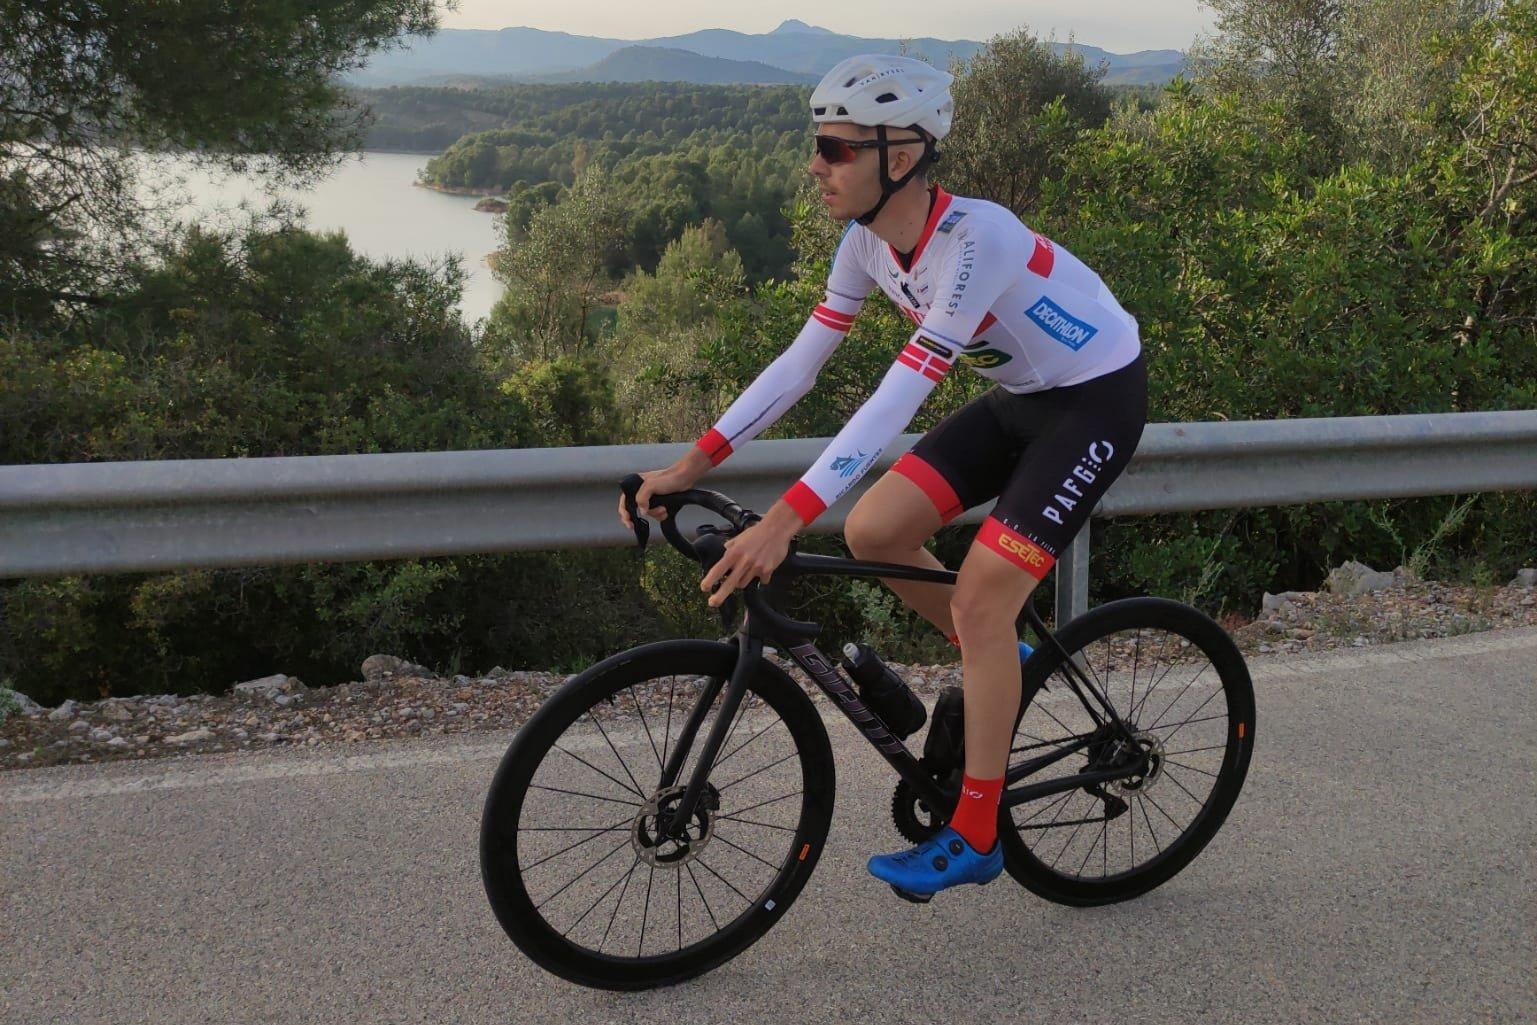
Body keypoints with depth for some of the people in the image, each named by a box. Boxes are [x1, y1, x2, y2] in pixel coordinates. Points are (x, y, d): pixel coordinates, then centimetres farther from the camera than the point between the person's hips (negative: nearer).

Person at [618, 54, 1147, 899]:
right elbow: (800, 359, -6)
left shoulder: (974, 238, -32)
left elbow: (900, 396, -39)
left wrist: (783, 522, -45)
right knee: (871, 532, -4)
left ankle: (974, 837, 1)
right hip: (1022, 396, 8)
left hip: (1097, 396, -8)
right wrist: (688, 466, -13)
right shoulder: (871, 241, -8)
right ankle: (1001, 661, 21)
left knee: (980, 601, -14)